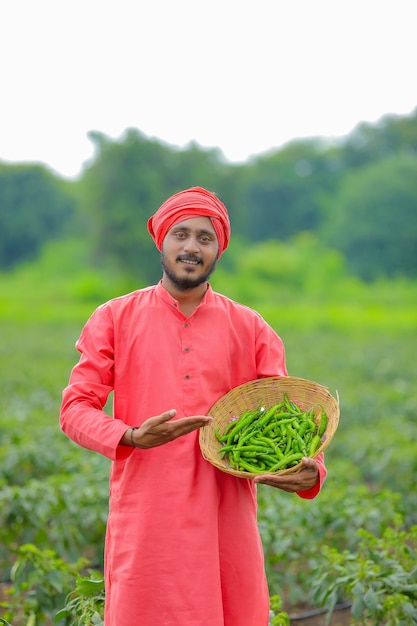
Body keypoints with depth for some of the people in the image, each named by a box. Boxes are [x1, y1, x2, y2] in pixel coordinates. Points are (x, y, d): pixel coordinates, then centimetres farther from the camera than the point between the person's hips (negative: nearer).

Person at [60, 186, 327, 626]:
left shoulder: (250, 329, 10)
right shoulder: (115, 319, 6)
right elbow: (75, 408, 2)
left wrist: (310, 472, -14)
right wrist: (132, 436, -18)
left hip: (227, 520, 1)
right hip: (145, 520, -1)